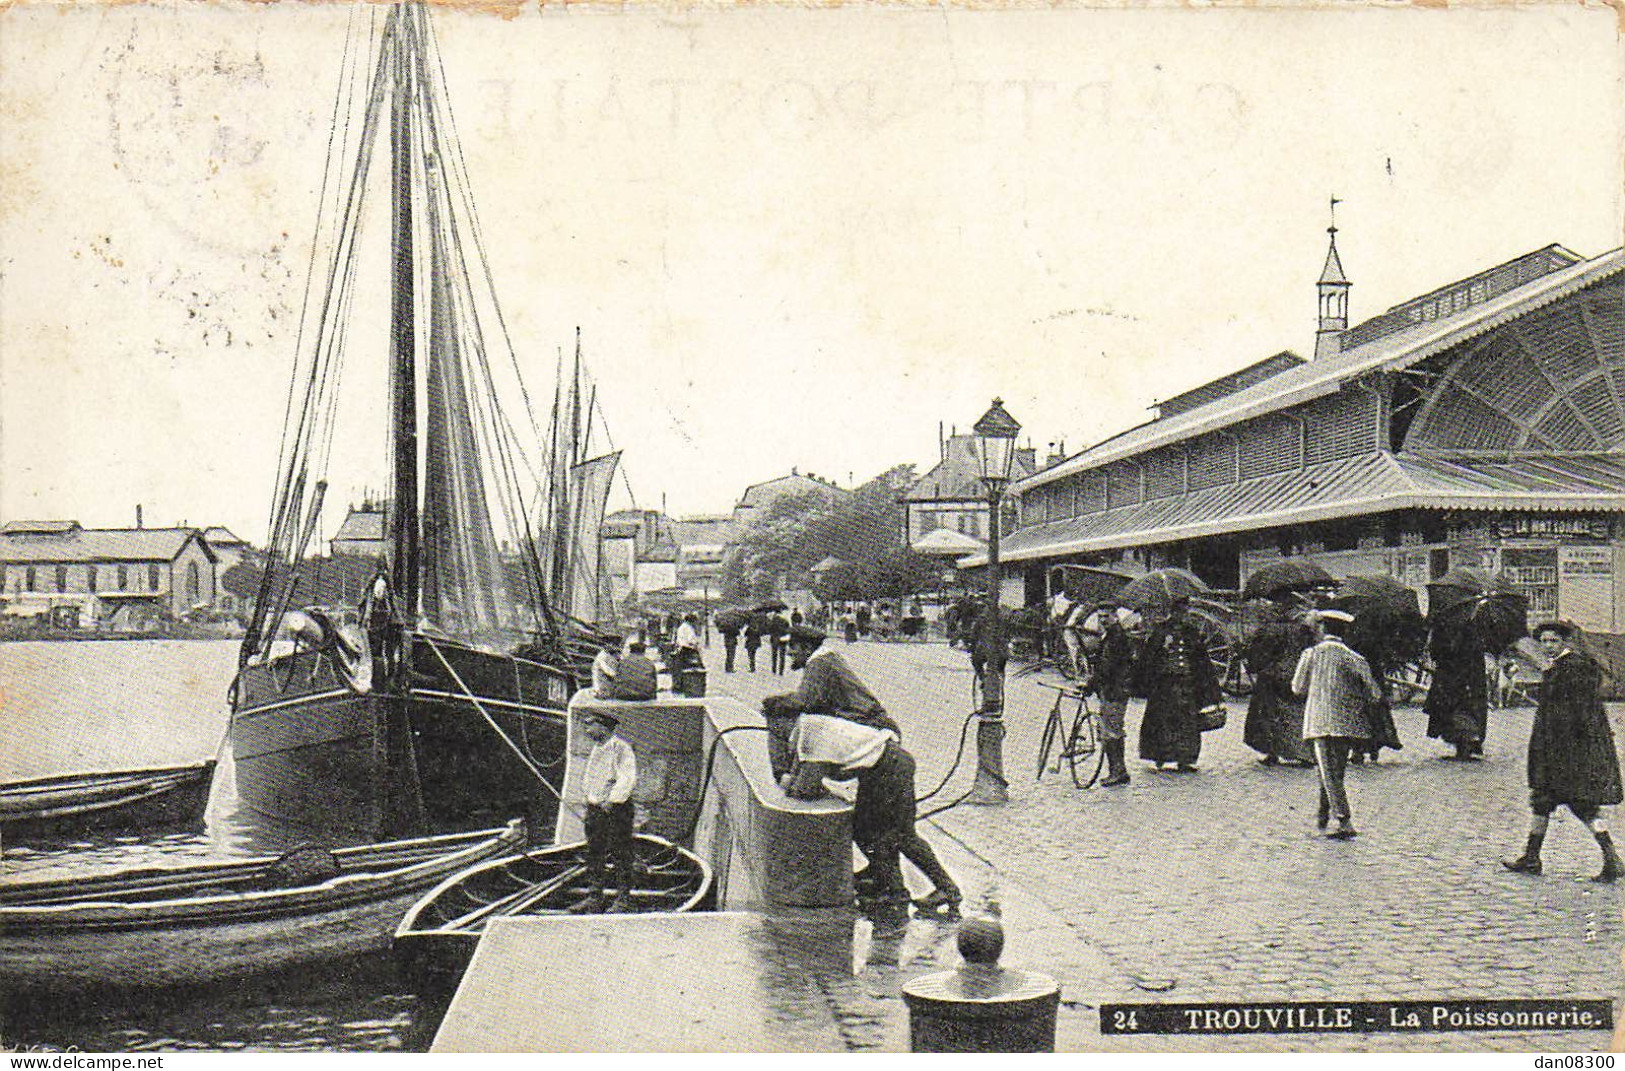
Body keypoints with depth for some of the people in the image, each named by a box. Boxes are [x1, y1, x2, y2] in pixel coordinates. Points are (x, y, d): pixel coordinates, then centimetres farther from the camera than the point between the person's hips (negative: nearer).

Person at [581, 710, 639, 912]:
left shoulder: (621, 748, -10)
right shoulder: (595, 749, 17)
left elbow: (627, 779, -17)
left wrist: (611, 801, -21)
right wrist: (588, 809, 18)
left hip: (616, 808, -8)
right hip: (595, 808, 8)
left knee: (621, 854, -4)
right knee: (594, 854, 9)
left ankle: (624, 899, 4)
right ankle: (596, 898, 16)